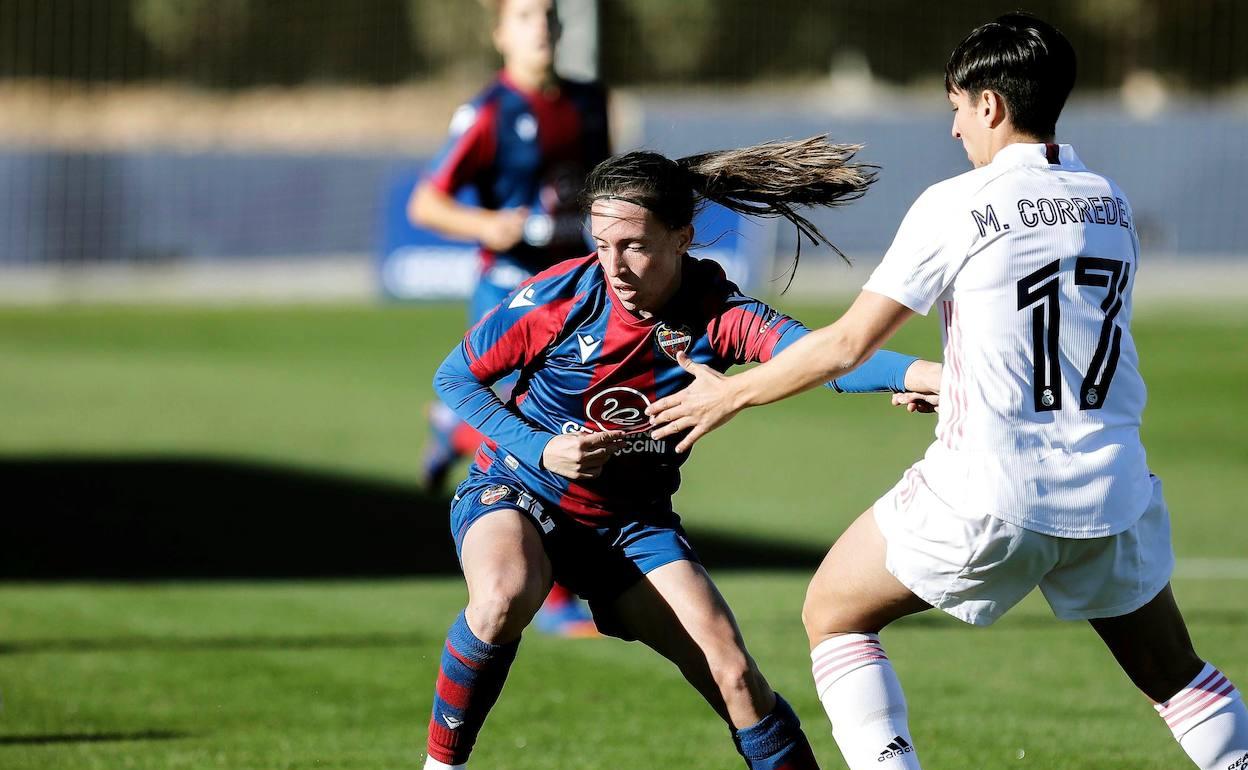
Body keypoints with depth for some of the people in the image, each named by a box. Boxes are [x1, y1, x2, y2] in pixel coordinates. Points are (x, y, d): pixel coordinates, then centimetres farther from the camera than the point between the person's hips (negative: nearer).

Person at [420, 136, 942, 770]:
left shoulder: (714, 313, -17)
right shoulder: (559, 298, -18)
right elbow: (455, 377, -4)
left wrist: (922, 373, -53)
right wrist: (541, 451, -17)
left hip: (631, 522, 2)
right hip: (515, 490, -2)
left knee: (736, 678, -12)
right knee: (503, 599, -35)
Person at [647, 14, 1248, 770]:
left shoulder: (955, 207, -8)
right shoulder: (1112, 205, 8)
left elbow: (848, 345, -6)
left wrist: (729, 395, 8)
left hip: (988, 496, -5)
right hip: (1112, 493, 5)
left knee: (834, 616, 15)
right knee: (1176, 675, 20)